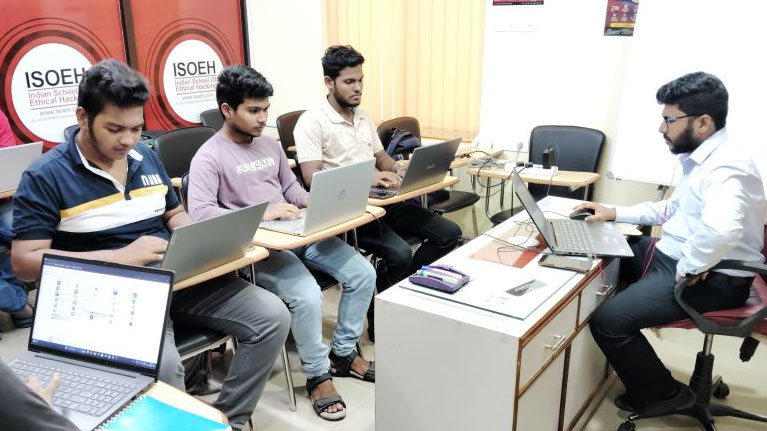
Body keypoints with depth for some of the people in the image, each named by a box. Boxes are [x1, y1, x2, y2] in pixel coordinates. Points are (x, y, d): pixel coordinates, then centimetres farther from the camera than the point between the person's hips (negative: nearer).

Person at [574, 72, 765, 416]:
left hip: (712, 279, -11)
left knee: (607, 320, -19)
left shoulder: (725, 166, -25)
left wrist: (687, 269, -27)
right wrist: (615, 213, 13)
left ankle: (662, 394, 6)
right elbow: (672, 210, 23)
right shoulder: (702, 158, 10)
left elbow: (721, 230, -44)